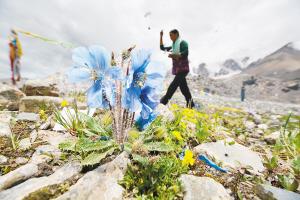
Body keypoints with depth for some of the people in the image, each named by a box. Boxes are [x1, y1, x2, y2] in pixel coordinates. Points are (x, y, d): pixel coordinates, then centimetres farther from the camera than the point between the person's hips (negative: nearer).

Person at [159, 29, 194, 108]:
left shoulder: (183, 43, -4)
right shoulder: (173, 45, 19)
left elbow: (185, 54, -19)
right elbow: (162, 48, 20)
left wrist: (173, 55, -20)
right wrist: (161, 37, 14)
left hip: (183, 69, -8)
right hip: (178, 69, 8)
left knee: (173, 85, -14)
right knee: (183, 87, 7)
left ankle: (164, 101, -9)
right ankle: (190, 103, 15)